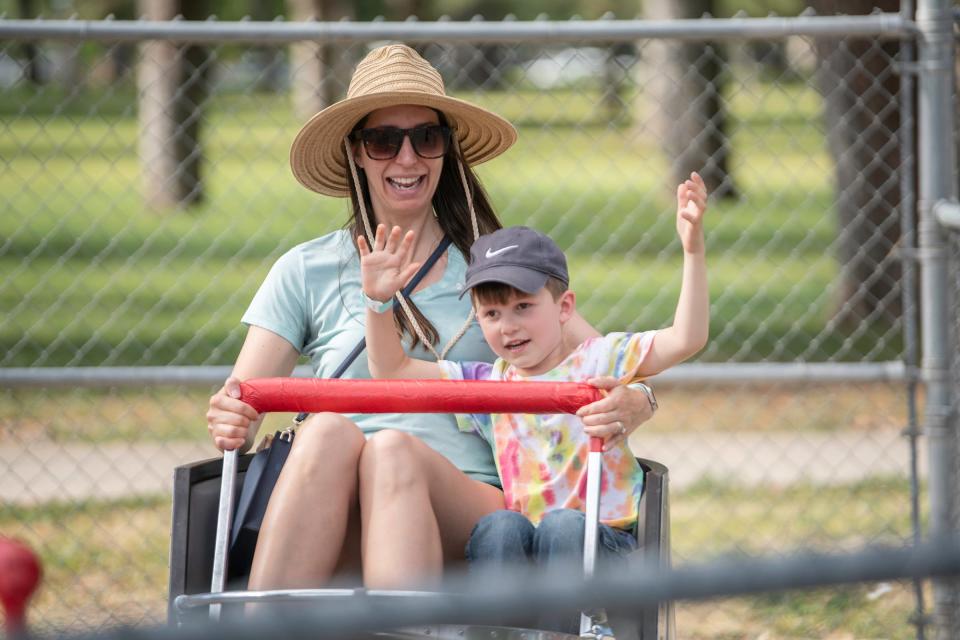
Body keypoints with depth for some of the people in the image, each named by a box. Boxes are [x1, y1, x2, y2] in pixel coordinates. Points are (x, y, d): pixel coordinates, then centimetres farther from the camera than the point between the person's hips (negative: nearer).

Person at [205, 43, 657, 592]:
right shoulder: (306, 273, 18)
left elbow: (615, 372, 9)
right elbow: (240, 404, 9)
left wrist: (629, 406, -16)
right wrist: (231, 423, -16)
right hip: (342, 538, 1)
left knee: (392, 450, -33)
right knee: (329, 431, -32)